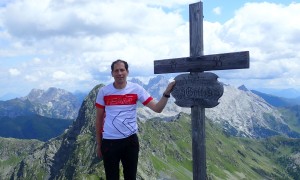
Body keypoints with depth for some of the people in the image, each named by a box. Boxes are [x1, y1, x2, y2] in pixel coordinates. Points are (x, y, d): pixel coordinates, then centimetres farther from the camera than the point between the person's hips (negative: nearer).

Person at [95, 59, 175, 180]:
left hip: (130, 140, 1)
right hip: (109, 141, 0)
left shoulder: (136, 89, -6)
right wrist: (99, 144, 7)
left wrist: (167, 93, -27)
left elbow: (157, 108, -10)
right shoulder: (103, 92, -5)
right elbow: (99, 119, 4)